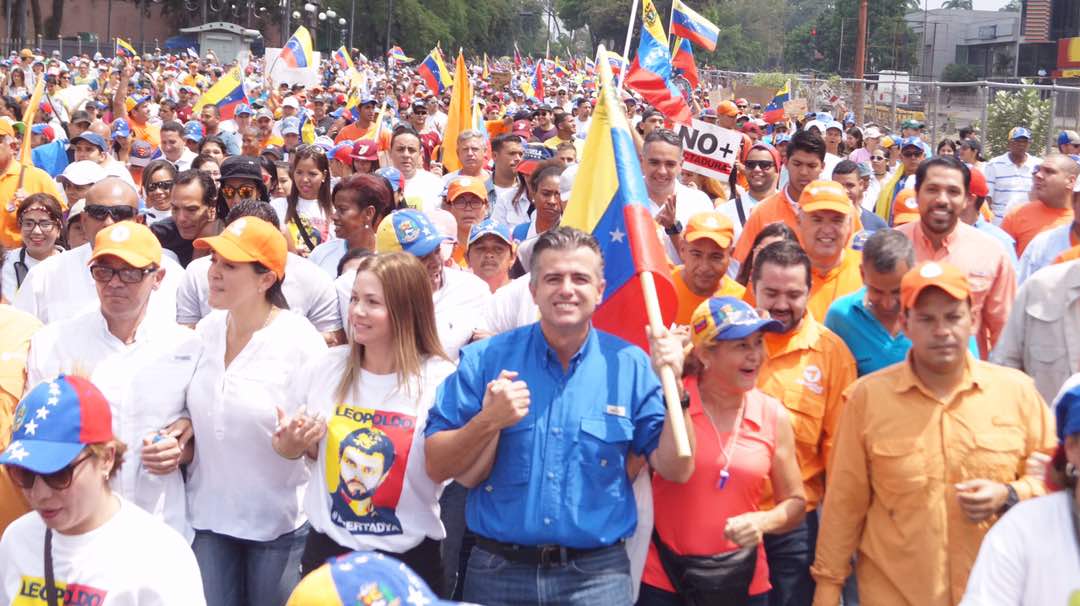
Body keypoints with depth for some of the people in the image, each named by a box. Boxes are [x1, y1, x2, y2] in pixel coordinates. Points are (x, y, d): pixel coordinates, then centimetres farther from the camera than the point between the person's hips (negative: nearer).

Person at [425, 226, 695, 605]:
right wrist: (489, 421, -19)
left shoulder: (630, 366, -1)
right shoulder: (484, 360, -2)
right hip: (499, 572, 0)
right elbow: (437, 467, -4)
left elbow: (675, 469, -2)